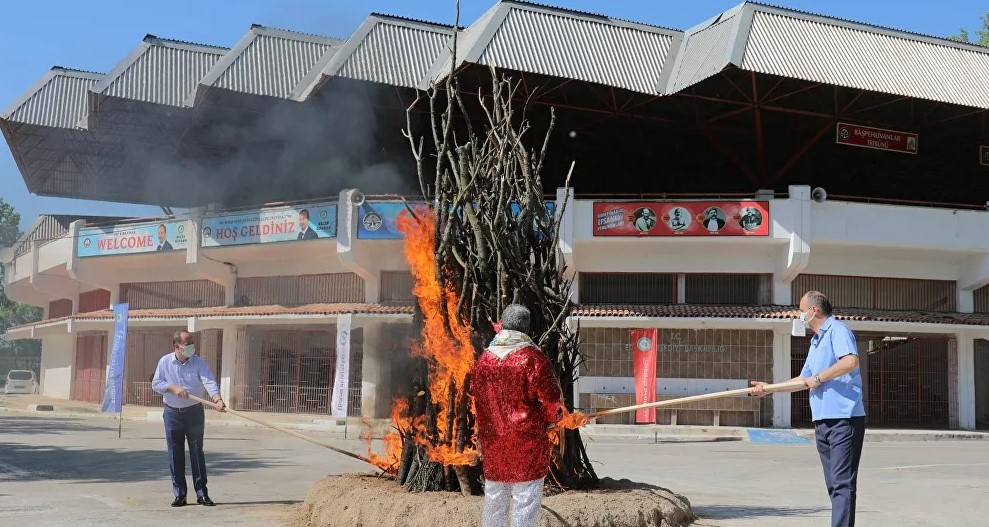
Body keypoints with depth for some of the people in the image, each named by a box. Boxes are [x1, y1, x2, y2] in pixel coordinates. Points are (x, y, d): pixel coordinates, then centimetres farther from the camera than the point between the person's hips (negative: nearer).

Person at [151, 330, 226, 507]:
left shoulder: (199, 362, -6)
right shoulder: (165, 362, 0)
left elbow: (209, 382, -20)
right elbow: (156, 384, -1)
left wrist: (217, 398, -38)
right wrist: (173, 388, -18)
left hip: (194, 412, -1)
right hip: (172, 413, 1)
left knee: (197, 452, 2)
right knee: (175, 455, 5)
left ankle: (202, 494, 7)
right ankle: (180, 495, 13)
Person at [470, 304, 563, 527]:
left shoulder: (484, 358, 3)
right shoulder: (532, 357, -12)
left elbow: (475, 394, 12)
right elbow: (551, 399, -11)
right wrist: (550, 418, 8)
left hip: (492, 441, 5)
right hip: (527, 440, -5)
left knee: (493, 500, 15)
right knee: (525, 500, 0)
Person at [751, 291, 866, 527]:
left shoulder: (837, 330, -7)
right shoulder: (816, 341, 23)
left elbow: (851, 361, -25)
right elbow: (804, 380, 27)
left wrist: (818, 378, -16)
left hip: (844, 419, -10)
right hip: (822, 420, 10)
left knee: (842, 482, -11)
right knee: (834, 483, 11)